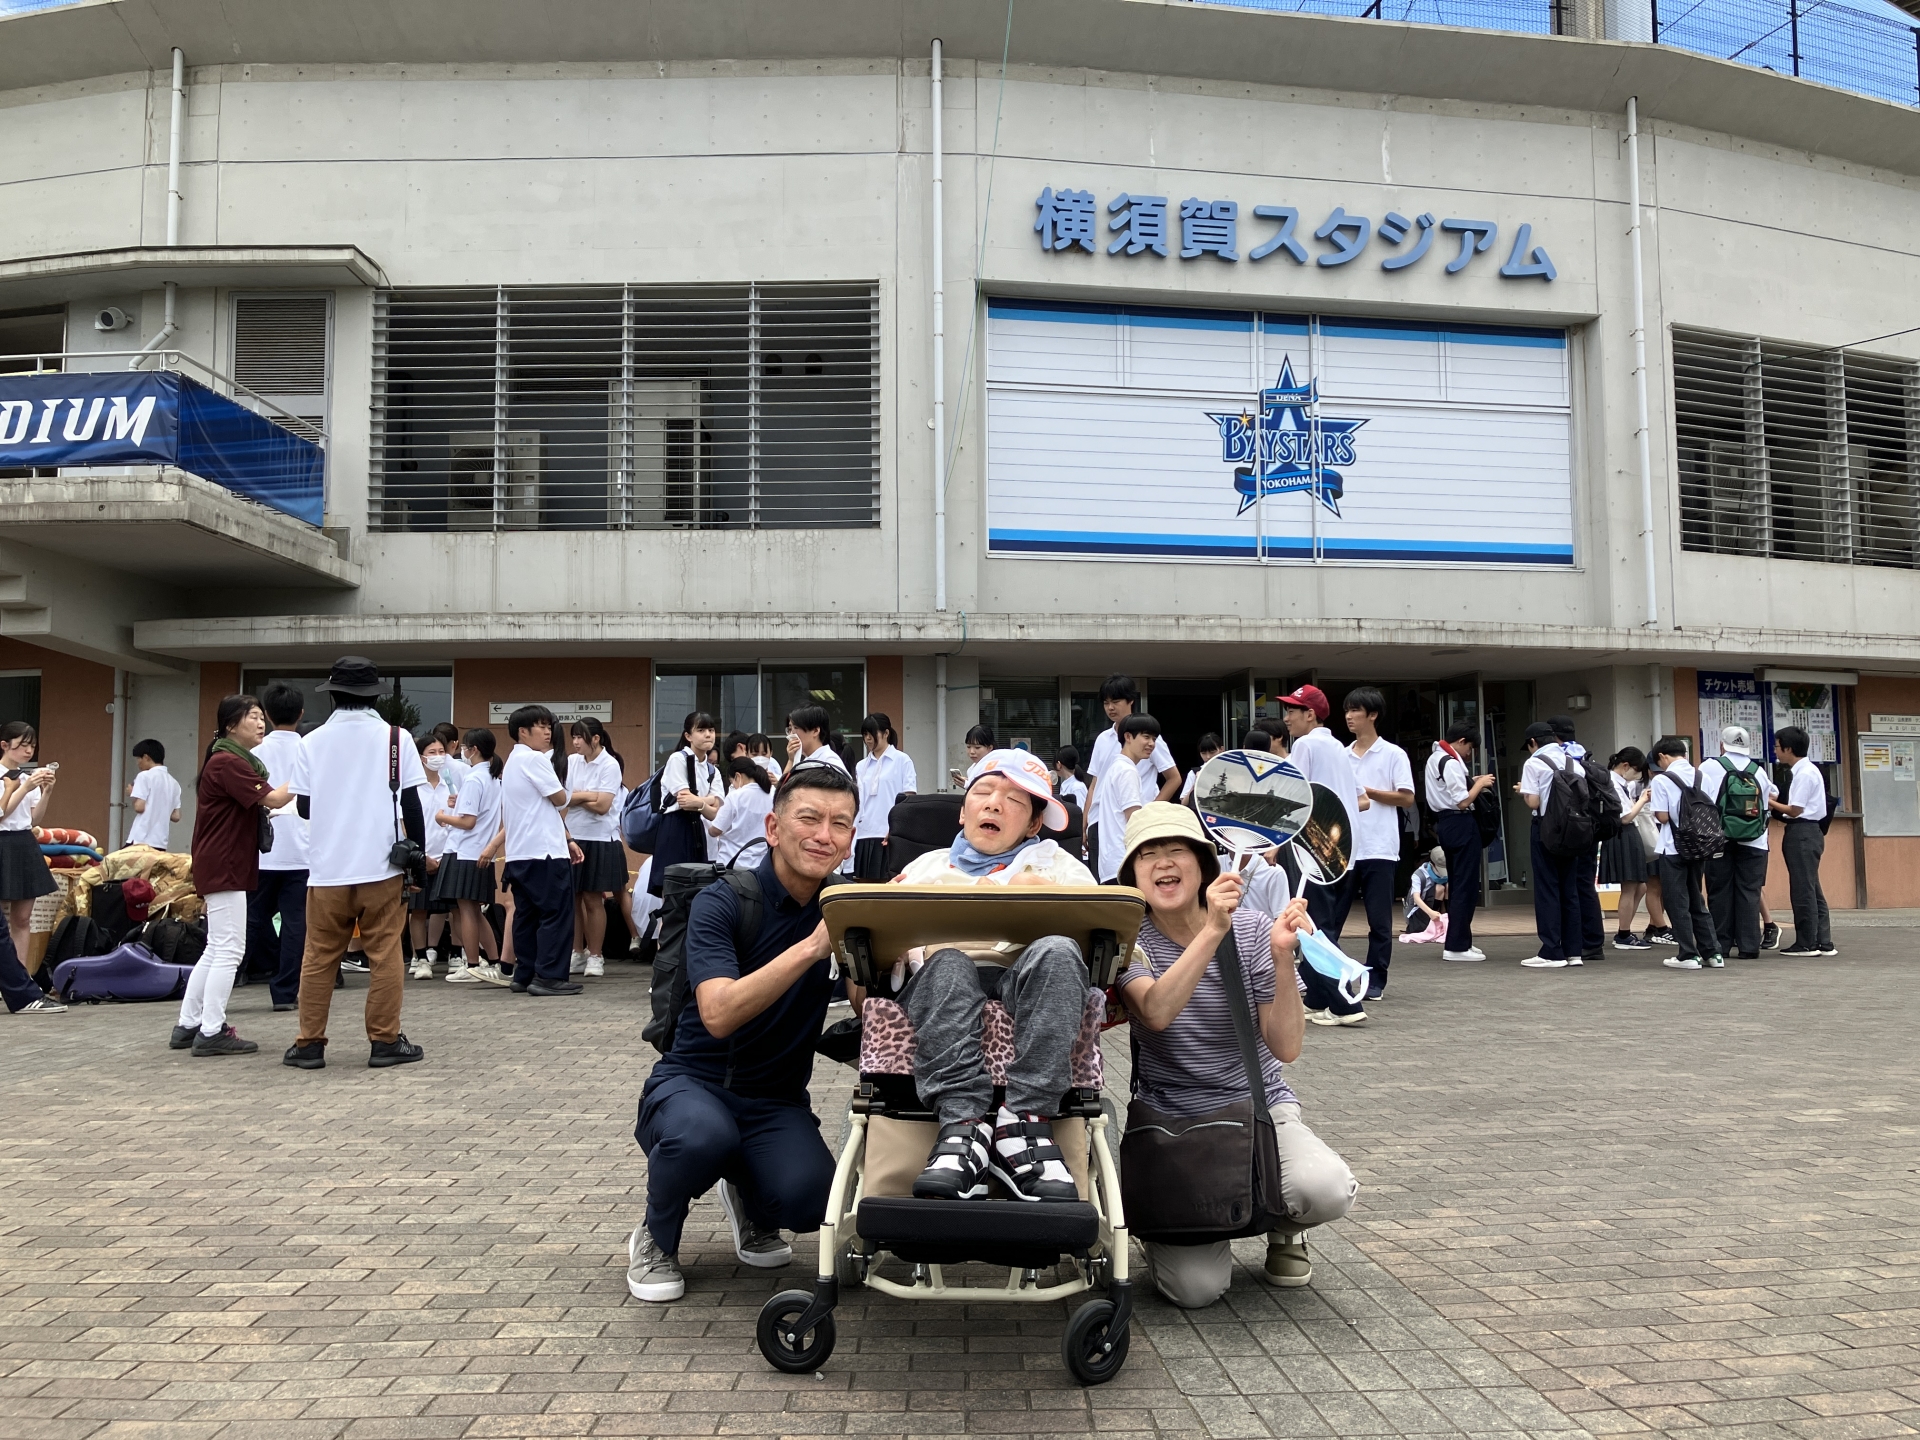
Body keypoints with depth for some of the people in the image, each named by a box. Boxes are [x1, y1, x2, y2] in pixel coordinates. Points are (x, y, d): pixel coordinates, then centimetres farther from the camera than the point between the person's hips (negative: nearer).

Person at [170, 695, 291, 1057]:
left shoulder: (238, 761, 18)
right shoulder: (226, 763, -16)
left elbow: (257, 805, 16)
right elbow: (273, 799, -20)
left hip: (226, 867, 11)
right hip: (224, 867, -11)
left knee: (217, 950, 15)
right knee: (228, 950, -7)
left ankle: (188, 1026, 21)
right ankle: (212, 1032, -3)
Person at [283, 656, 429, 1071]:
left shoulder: (312, 742, 1)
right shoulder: (396, 738, -2)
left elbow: (303, 806, 3)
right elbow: (411, 803, -4)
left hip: (327, 867, 1)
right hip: (382, 865, -1)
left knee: (318, 959, 9)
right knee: (385, 956, 4)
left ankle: (309, 1044, 12)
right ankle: (385, 1042, 5)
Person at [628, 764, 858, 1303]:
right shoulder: (721, 903, -13)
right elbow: (719, 1014, -29)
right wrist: (811, 947, -37)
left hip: (778, 1101, 3)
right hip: (693, 1081, -3)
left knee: (807, 1199, -26)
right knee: (702, 1135, -38)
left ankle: (750, 1203, 14)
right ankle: (656, 1239, -2)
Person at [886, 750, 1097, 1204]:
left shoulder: (1058, 865, 28)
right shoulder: (927, 867, 30)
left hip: (1026, 982, 0)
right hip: (943, 993, 1)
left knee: (1057, 951, -34)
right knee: (946, 963, -34)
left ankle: (1023, 1125, -38)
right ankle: (964, 1125, -42)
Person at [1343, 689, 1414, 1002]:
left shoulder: (1393, 754, 0)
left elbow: (1407, 799, -5)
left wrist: (1368, 792, -11)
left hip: (1378, 849, -4)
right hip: (1344, 847, 4)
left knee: (1379, 920, 2)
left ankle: (1375, 980, 10)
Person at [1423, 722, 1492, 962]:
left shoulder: (1435, 758, 15)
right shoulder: (1451, 763, -17)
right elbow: (1463, 801, -20)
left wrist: (1471, 782, 11)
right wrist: (1480, 783, -6)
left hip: (1445, 822, 11)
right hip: (1460, 823, -11)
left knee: (1456, 884, 16)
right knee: (1466, 885, -6)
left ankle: (1459, 940, 22)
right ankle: (1456, 946, -6)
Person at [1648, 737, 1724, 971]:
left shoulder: (1661, 780, -11)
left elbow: (1663, 817, -14)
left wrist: (1654, 807, 5)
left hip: (1672, 849, -5)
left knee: (1677, 903, 3)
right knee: (1697, 901, 16)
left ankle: (1689, 955, 2)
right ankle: (1713, 952, 15)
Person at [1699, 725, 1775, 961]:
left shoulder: (1710, 767, -5)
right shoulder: (1759, 771, 4)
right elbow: (1772, 795, 14)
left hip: (1720, 841, -2)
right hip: (1754, 842, 2)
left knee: (1720, 892, 6)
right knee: (1749, 892, 4)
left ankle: (1721, 944, 8)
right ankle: (1748, 946, 0)